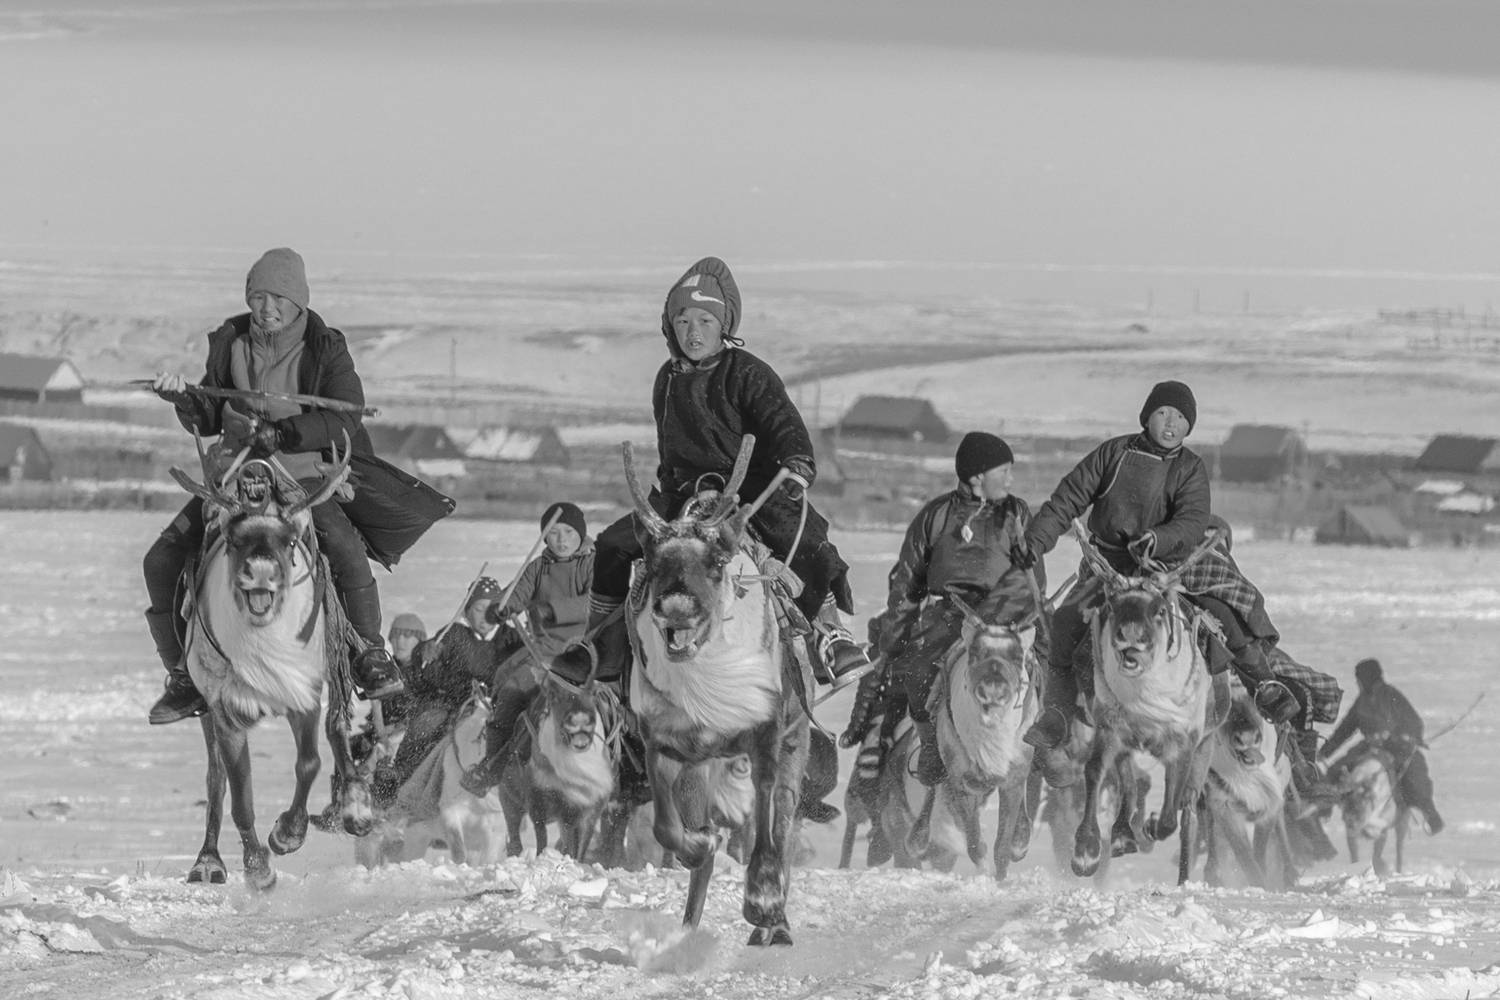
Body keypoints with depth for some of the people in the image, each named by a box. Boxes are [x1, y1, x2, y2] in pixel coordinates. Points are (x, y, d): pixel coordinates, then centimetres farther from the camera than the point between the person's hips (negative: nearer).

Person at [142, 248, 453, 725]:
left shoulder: (325, 350, -5)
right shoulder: (229, 342, 7)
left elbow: (344, 421, -16)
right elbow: (207, 421, 11)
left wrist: (276, 434, -26)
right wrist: (185, 399, -11)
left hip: (306, 476, -4)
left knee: (346, 549, -31)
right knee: (163, 562, -9)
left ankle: (372, 657, -13)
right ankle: (184, 676, 3)